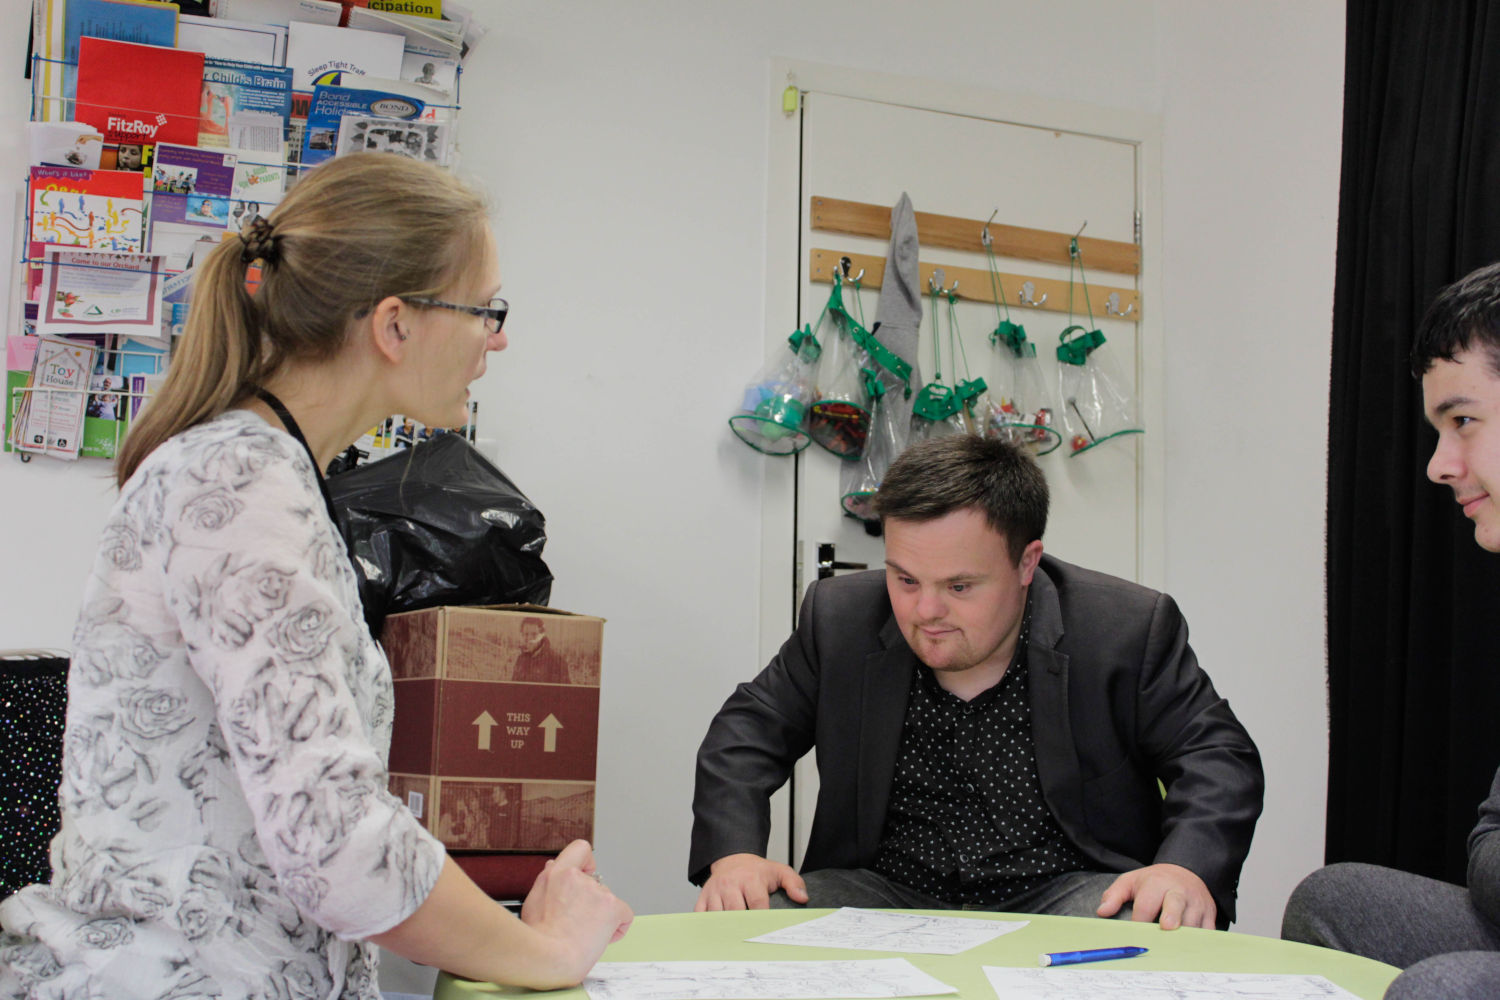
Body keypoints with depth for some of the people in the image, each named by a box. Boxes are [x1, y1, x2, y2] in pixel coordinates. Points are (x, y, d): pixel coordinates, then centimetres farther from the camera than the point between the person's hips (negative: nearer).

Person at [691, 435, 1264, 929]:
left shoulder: (1132, 630, -6)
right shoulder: (839, 618, 1)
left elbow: (1218, 756, -3)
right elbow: (749, 730, 7)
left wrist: (1186, 867, -24)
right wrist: (733, 853, -12)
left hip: (1060, 892, -2)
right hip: (887, 890, 2)